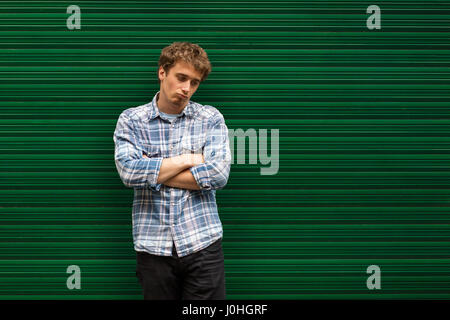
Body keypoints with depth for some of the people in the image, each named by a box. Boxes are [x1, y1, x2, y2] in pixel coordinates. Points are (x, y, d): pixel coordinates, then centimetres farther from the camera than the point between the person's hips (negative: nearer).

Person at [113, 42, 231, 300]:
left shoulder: (211, 118, 4)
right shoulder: (131, 120, 4)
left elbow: (219, 174, -10)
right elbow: (129, 172, -12)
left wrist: (152, 173, -9)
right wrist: (188, 159, -10)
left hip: (202, 243, 0)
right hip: (153, 247, 0)